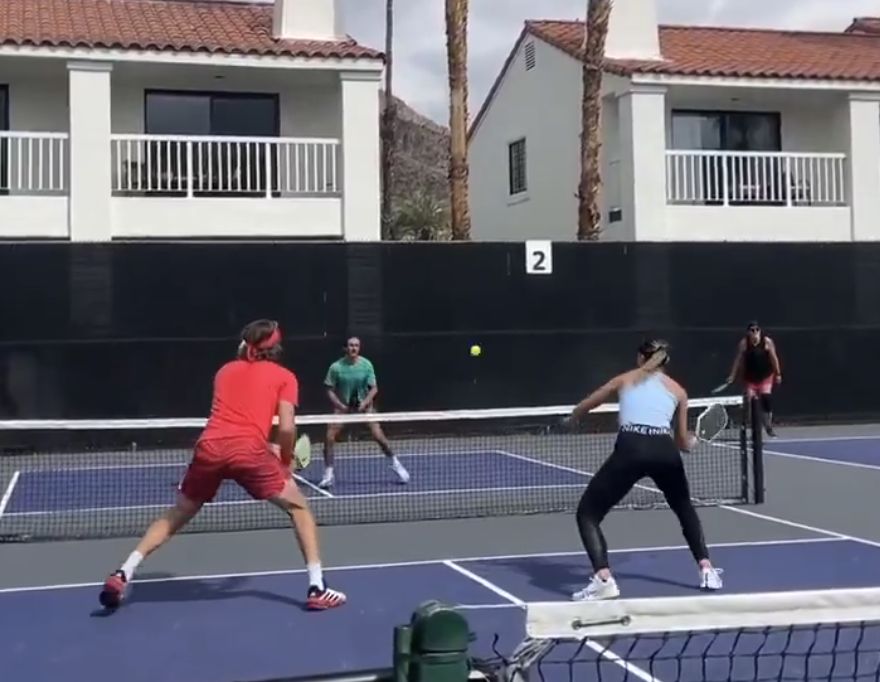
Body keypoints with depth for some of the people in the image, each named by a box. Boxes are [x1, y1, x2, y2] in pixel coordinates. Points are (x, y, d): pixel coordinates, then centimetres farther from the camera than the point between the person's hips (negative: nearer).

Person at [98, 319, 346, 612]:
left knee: (177, 515, 24)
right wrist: (285, 462, 19)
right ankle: (317, 588, 6)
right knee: (299, 508, 15)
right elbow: (286, 428, 3)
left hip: (210, 447, 4)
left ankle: (121, 575, 16)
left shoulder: (225, 370, 27)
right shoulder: (284, 376, 15)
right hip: (248, 450, -3)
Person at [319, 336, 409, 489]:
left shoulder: (366, 365, -12)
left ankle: (396, 464, 14)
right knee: (329, 438, -11)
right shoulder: (336, 367, -13)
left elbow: (374, 388, -7)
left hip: (364, 406, 0)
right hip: (343, 406, 0)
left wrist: (365, 403, -22)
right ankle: (328, 475, 3)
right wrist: (340, 405, -20)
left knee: (378, 435, -10)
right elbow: (330, 390, -6)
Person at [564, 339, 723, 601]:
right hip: (665, 452, 3)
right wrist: (691, 441, 51)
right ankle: (707, 571, 27)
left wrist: (571, 419, 57)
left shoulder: (625, 379, 23)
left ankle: (603, 580, -10)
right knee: (685, 510, 32)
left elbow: (584, 406, 34)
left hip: (630, 450, -2)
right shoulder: (677, 390, 24)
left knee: (587, 514, 8)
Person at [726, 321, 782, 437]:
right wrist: (733, 376, -1)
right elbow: (738, 360, -2)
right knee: (750, 401, -2)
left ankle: (769, 426, -2)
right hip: (750, 377, 1)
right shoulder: (743, 343, -9)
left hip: (766, 376, -1)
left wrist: (778, 374, -1)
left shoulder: (767, 342, -10)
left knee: (766, 399, -14)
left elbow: (774, 358, -2)